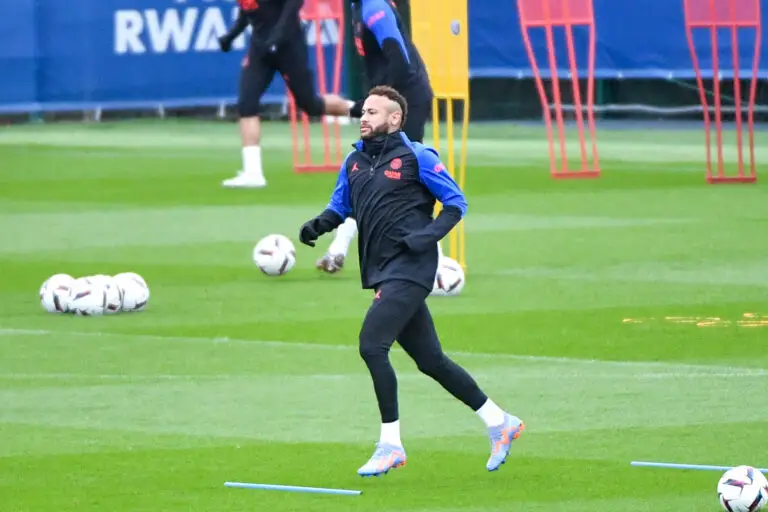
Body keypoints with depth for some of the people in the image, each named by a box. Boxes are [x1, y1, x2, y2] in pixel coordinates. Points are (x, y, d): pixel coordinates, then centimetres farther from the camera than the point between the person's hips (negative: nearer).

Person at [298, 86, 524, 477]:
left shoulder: (416, 158, -5)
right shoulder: (354, 161, 14)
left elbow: (456, 203, -3)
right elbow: (340, 206, 22)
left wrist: (429, 234, -19)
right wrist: (318, 225, 1)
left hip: (408, 269, -8)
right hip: (381, 274, 8)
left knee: (372, 344, -19)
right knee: (430, 360, 10)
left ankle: (390, 444, -13)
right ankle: (499, 422, 22)